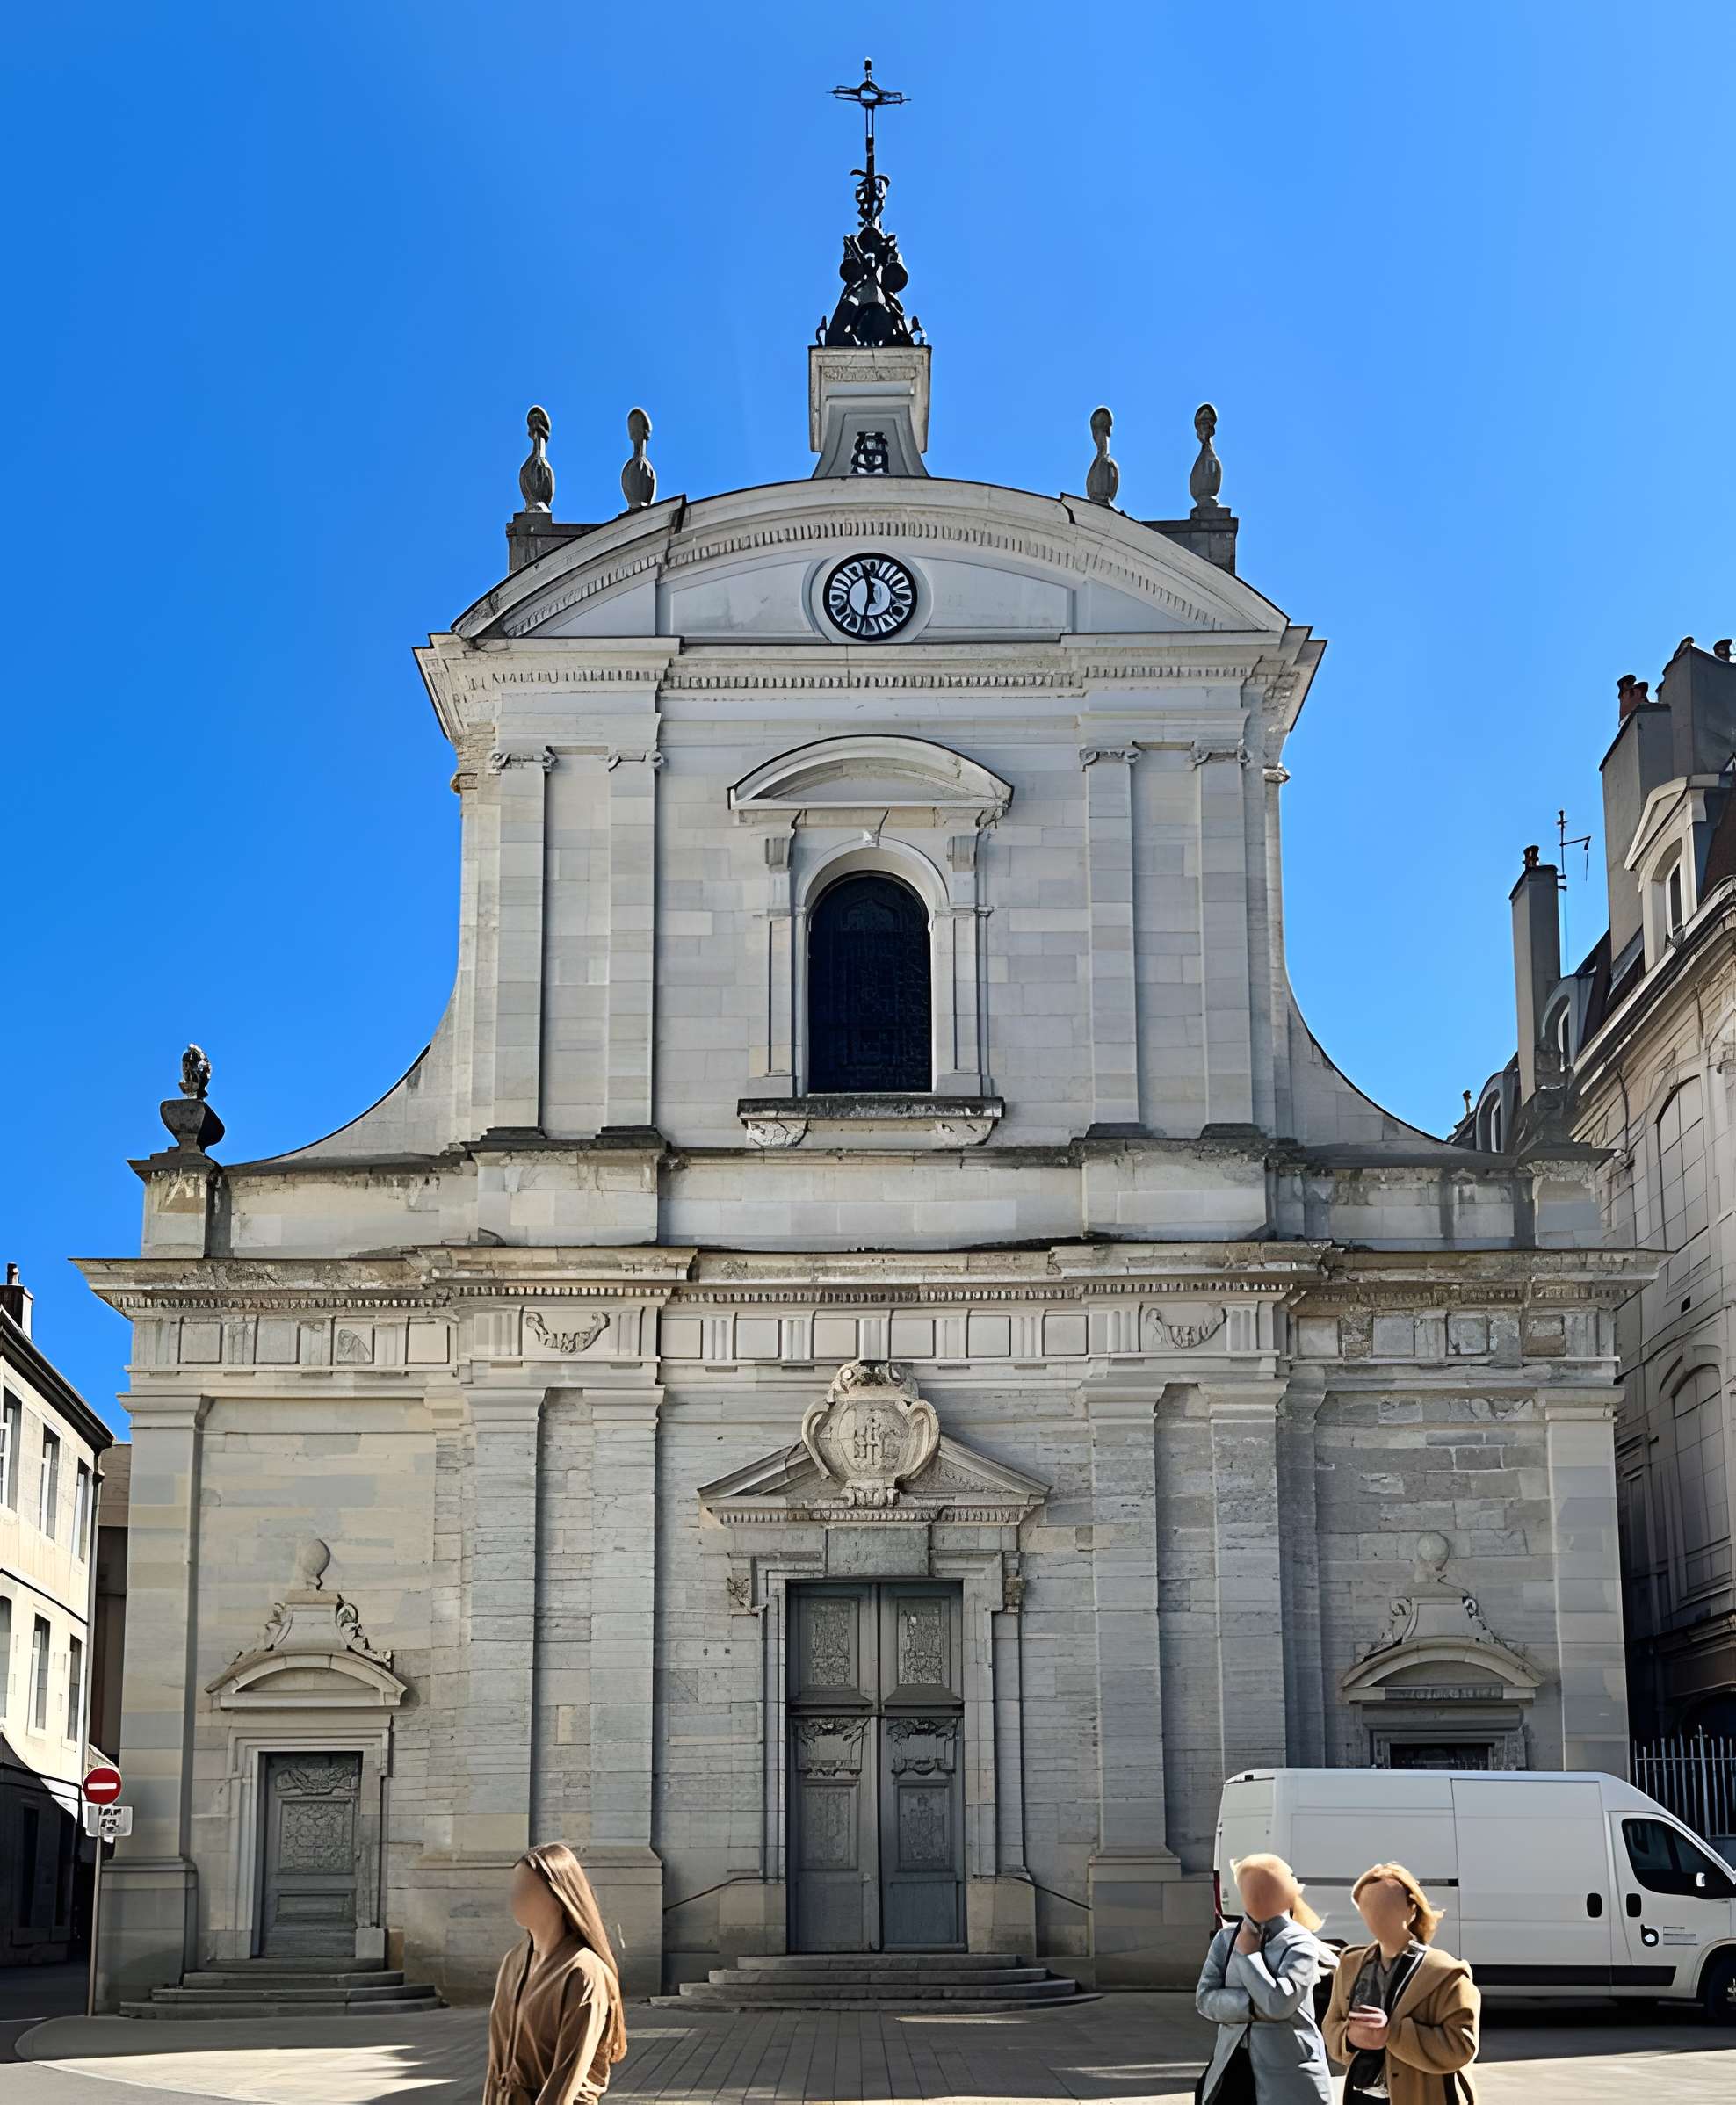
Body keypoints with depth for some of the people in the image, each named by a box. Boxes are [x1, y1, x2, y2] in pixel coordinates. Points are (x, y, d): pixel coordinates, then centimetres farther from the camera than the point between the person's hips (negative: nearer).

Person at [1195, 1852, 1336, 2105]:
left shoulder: (1300, 1943, -8)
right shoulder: (1227, 1938, 7)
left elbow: (1278, 2004, -21)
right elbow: (1205, 1999, -2)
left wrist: (1248, 1953, -10)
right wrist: (1253, 2005, -17)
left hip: (1288, 2078, -5)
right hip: (1233, 2071, 5)